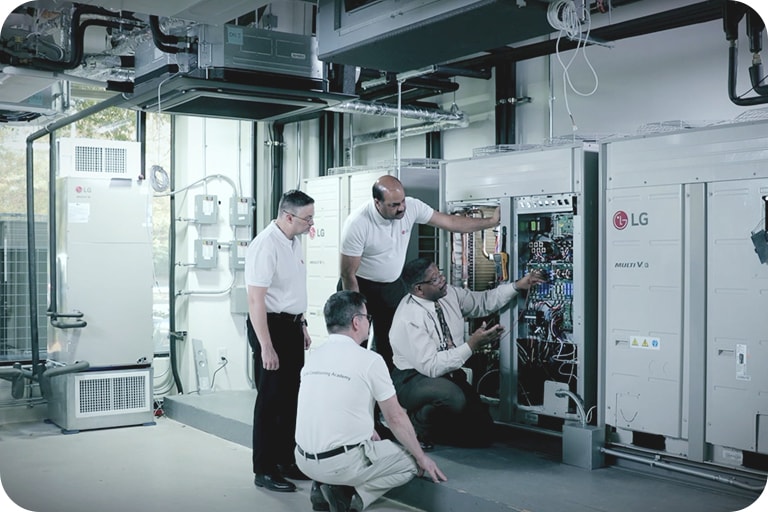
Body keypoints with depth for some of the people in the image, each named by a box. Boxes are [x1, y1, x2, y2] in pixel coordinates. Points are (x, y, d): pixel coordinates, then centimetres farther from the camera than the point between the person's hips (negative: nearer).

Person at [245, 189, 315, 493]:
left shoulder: (294, 242, 9)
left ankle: (286, 461, 29)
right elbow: (256, 300, -23)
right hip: (270, 327, -9)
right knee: (271, 400, -1)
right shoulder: (265, 245, -20)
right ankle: (264, 471, 11)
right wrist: (266, 346, -25)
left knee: (291, 397, 16)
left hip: (292, 326, 9)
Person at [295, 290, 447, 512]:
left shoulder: (313, 357, 7)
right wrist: (422, 458, 9)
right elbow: (395, 418, -4)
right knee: (411, 462, 13)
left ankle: (324, 487, 10)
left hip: (304, 460, 6)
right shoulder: (369, 360, -11)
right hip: (342, 463, -6)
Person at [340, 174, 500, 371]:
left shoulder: (411, 207, -15)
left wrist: (491, 222, -12)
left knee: (391, 344, 6)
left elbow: (450, 222, -7)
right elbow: (348, 274, -20)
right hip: (361, 286, -4)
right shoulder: (357, 224, -27)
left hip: (392, 286, 4)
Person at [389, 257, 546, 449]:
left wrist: (517, 286, -1)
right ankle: (416, 425, -9)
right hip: (414, 380, -7)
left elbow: (484, 302, 11)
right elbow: (431, 366, -29)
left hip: (449, 376, 7)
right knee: (453, 398, -39)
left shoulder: (449, 294, -5)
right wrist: (472, 344, -30)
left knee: (483, 433, -2)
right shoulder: (408, 320, -26)